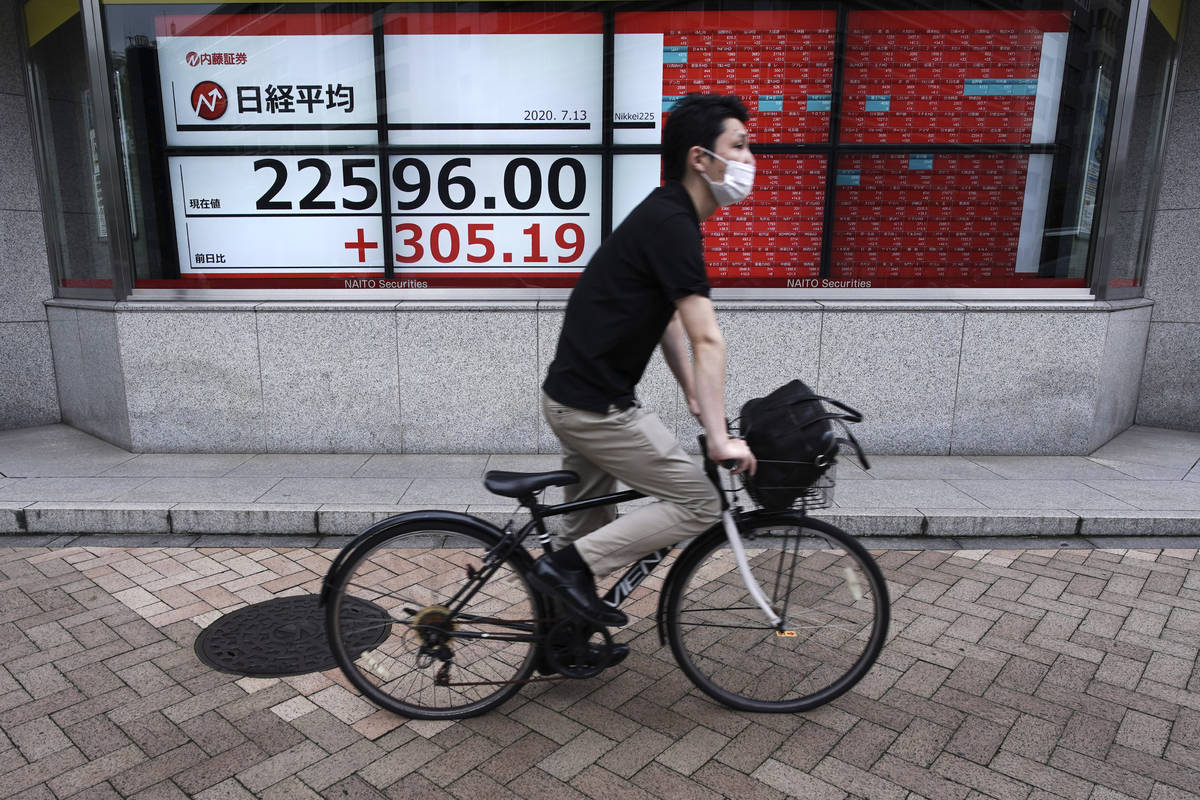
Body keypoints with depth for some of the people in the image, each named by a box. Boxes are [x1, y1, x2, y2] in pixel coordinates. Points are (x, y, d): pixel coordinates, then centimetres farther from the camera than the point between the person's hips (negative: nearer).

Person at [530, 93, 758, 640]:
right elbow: (706, 340, -22)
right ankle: (569, 564, 0)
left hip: (575, 396, 10)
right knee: (699, 504, -2)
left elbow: (666, 319, 18)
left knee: (591, 526, 21)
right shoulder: (672, 224, -18)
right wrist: (719, 438, -20)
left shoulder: (665, 216, 13)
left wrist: (695, 400, 16)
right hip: (595, 406, -10)